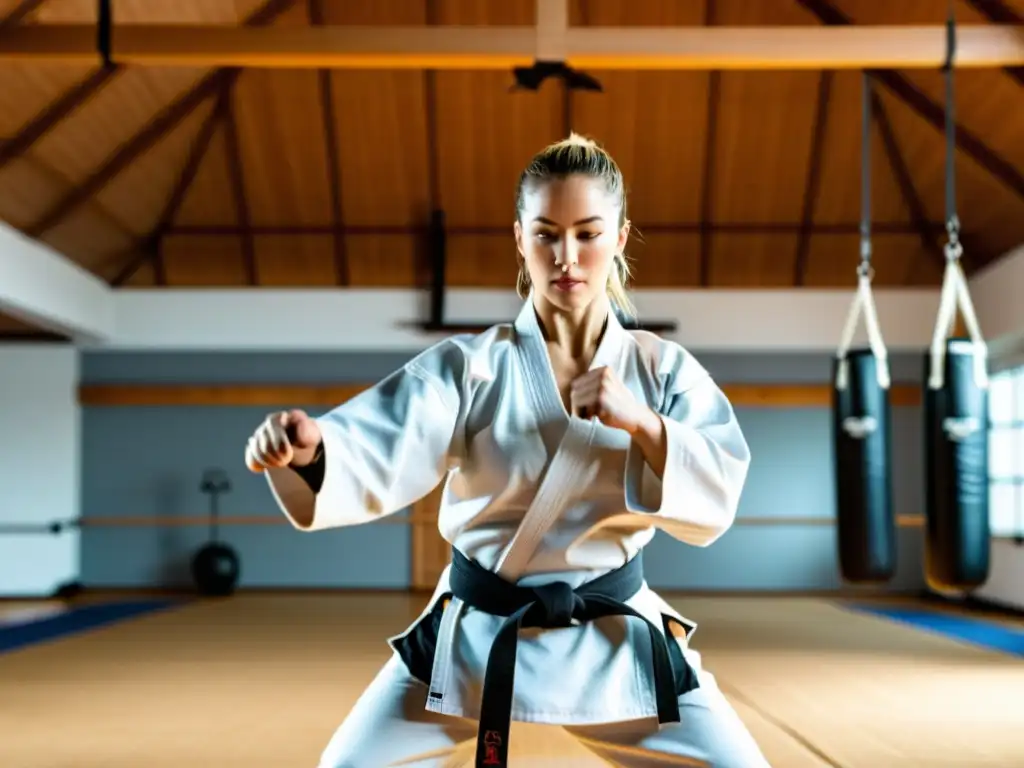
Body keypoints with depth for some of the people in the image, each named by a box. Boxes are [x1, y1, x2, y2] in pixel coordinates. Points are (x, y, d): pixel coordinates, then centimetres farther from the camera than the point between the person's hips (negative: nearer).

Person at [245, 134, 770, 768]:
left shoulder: (664, 369, -2)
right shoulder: (469, 367, -9)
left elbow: (716, 500, -9)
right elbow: (371, 458, -22)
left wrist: (641, 422, -26)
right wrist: (308, 449, -45)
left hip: (615, 642, 1)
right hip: (475, 638, -1)